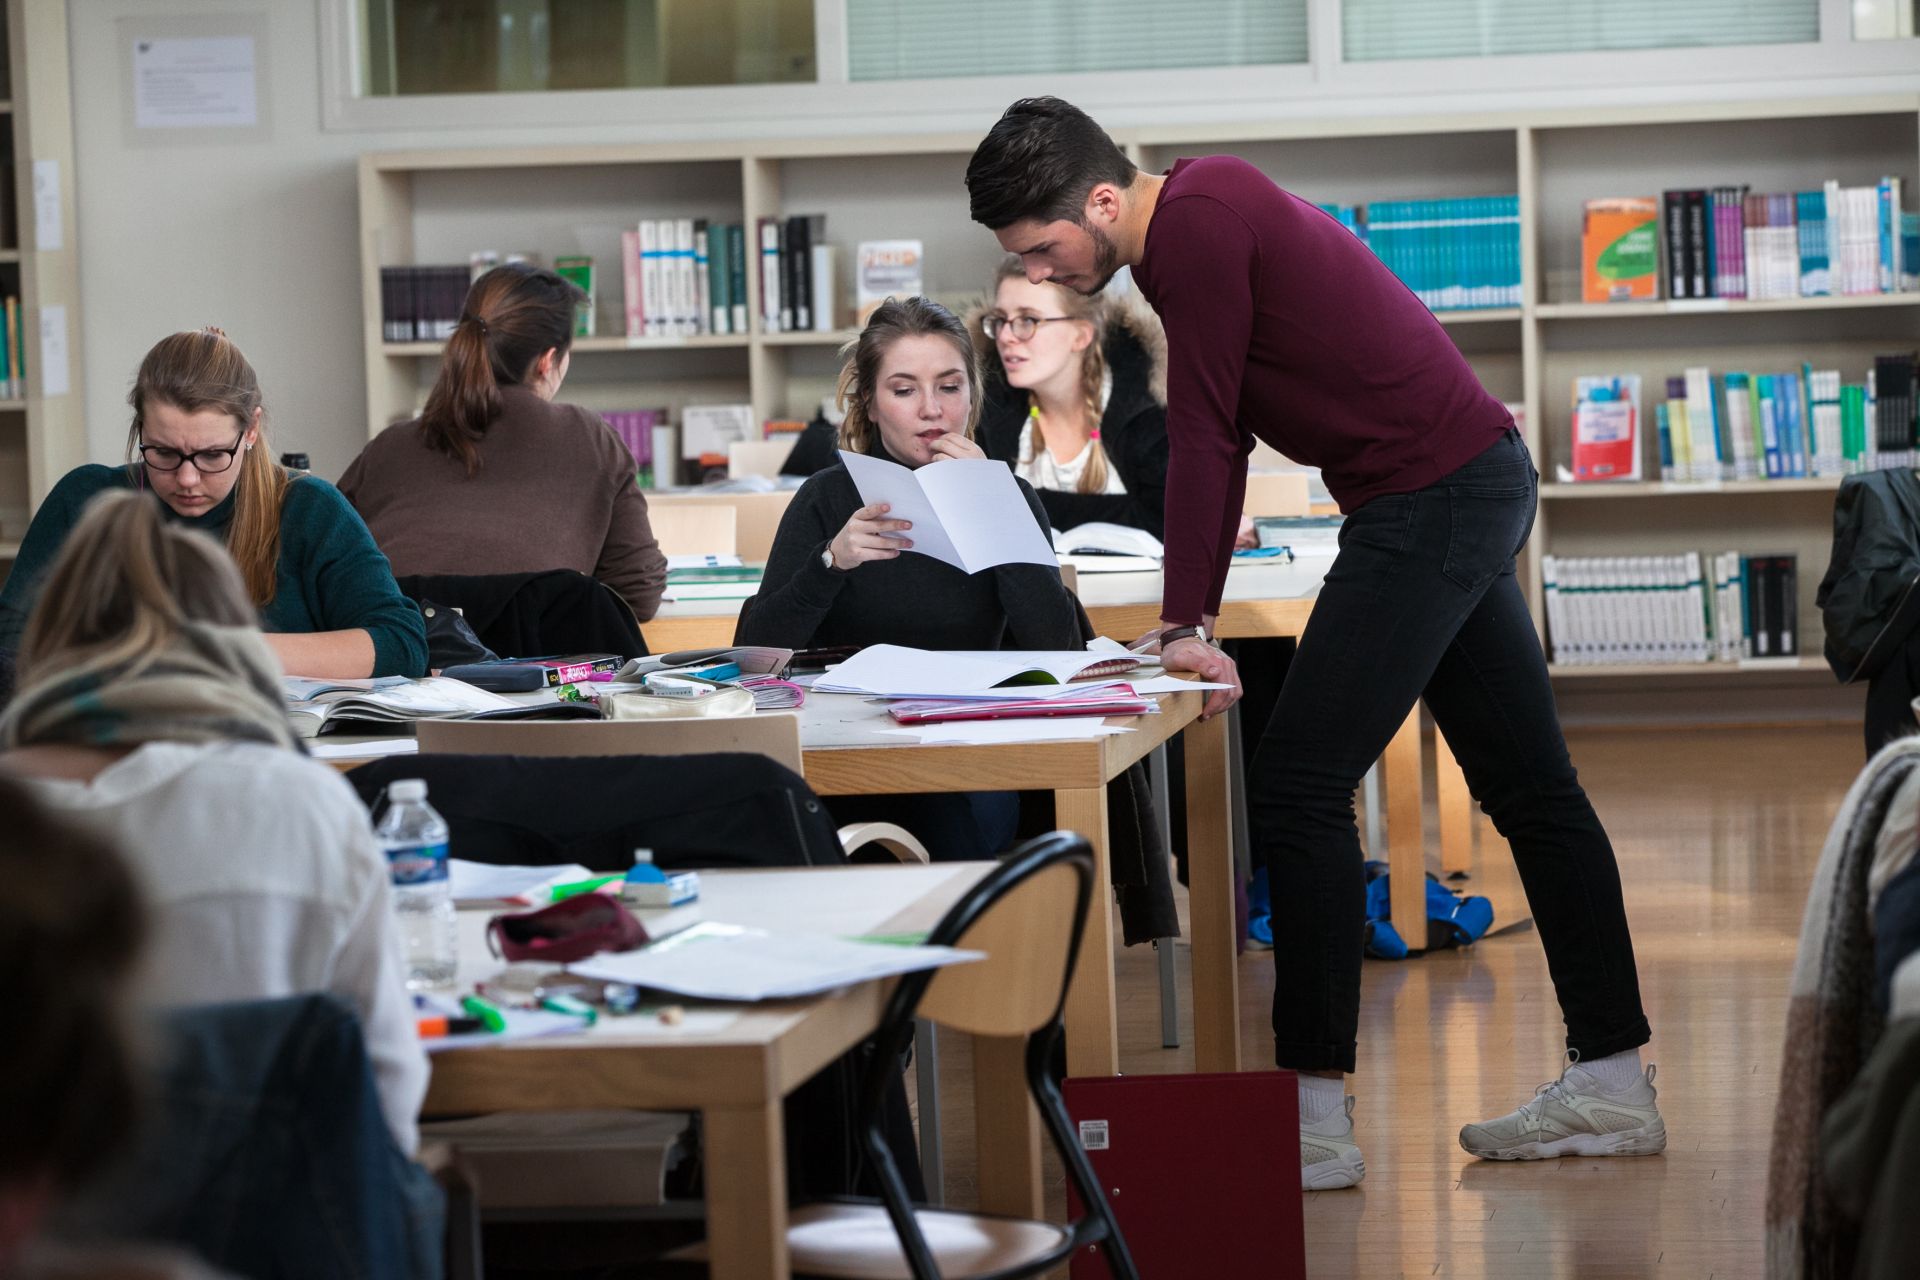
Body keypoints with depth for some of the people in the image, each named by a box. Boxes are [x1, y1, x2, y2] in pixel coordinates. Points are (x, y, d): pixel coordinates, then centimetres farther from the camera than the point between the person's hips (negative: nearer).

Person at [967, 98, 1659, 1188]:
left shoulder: (1199, 229, -17)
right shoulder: (1207, 211, 14)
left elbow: (1203, 438, -16)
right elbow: (1220, 437, 16)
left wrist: (1188, 625, -12)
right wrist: (1191, 625, 12)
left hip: (1428, 502, -11)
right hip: (1481, 484, 11)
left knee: (1300, 792, -9)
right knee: (1531, 791, 13)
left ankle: (1316, 1117, -7)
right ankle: (1613, 1086, 19)